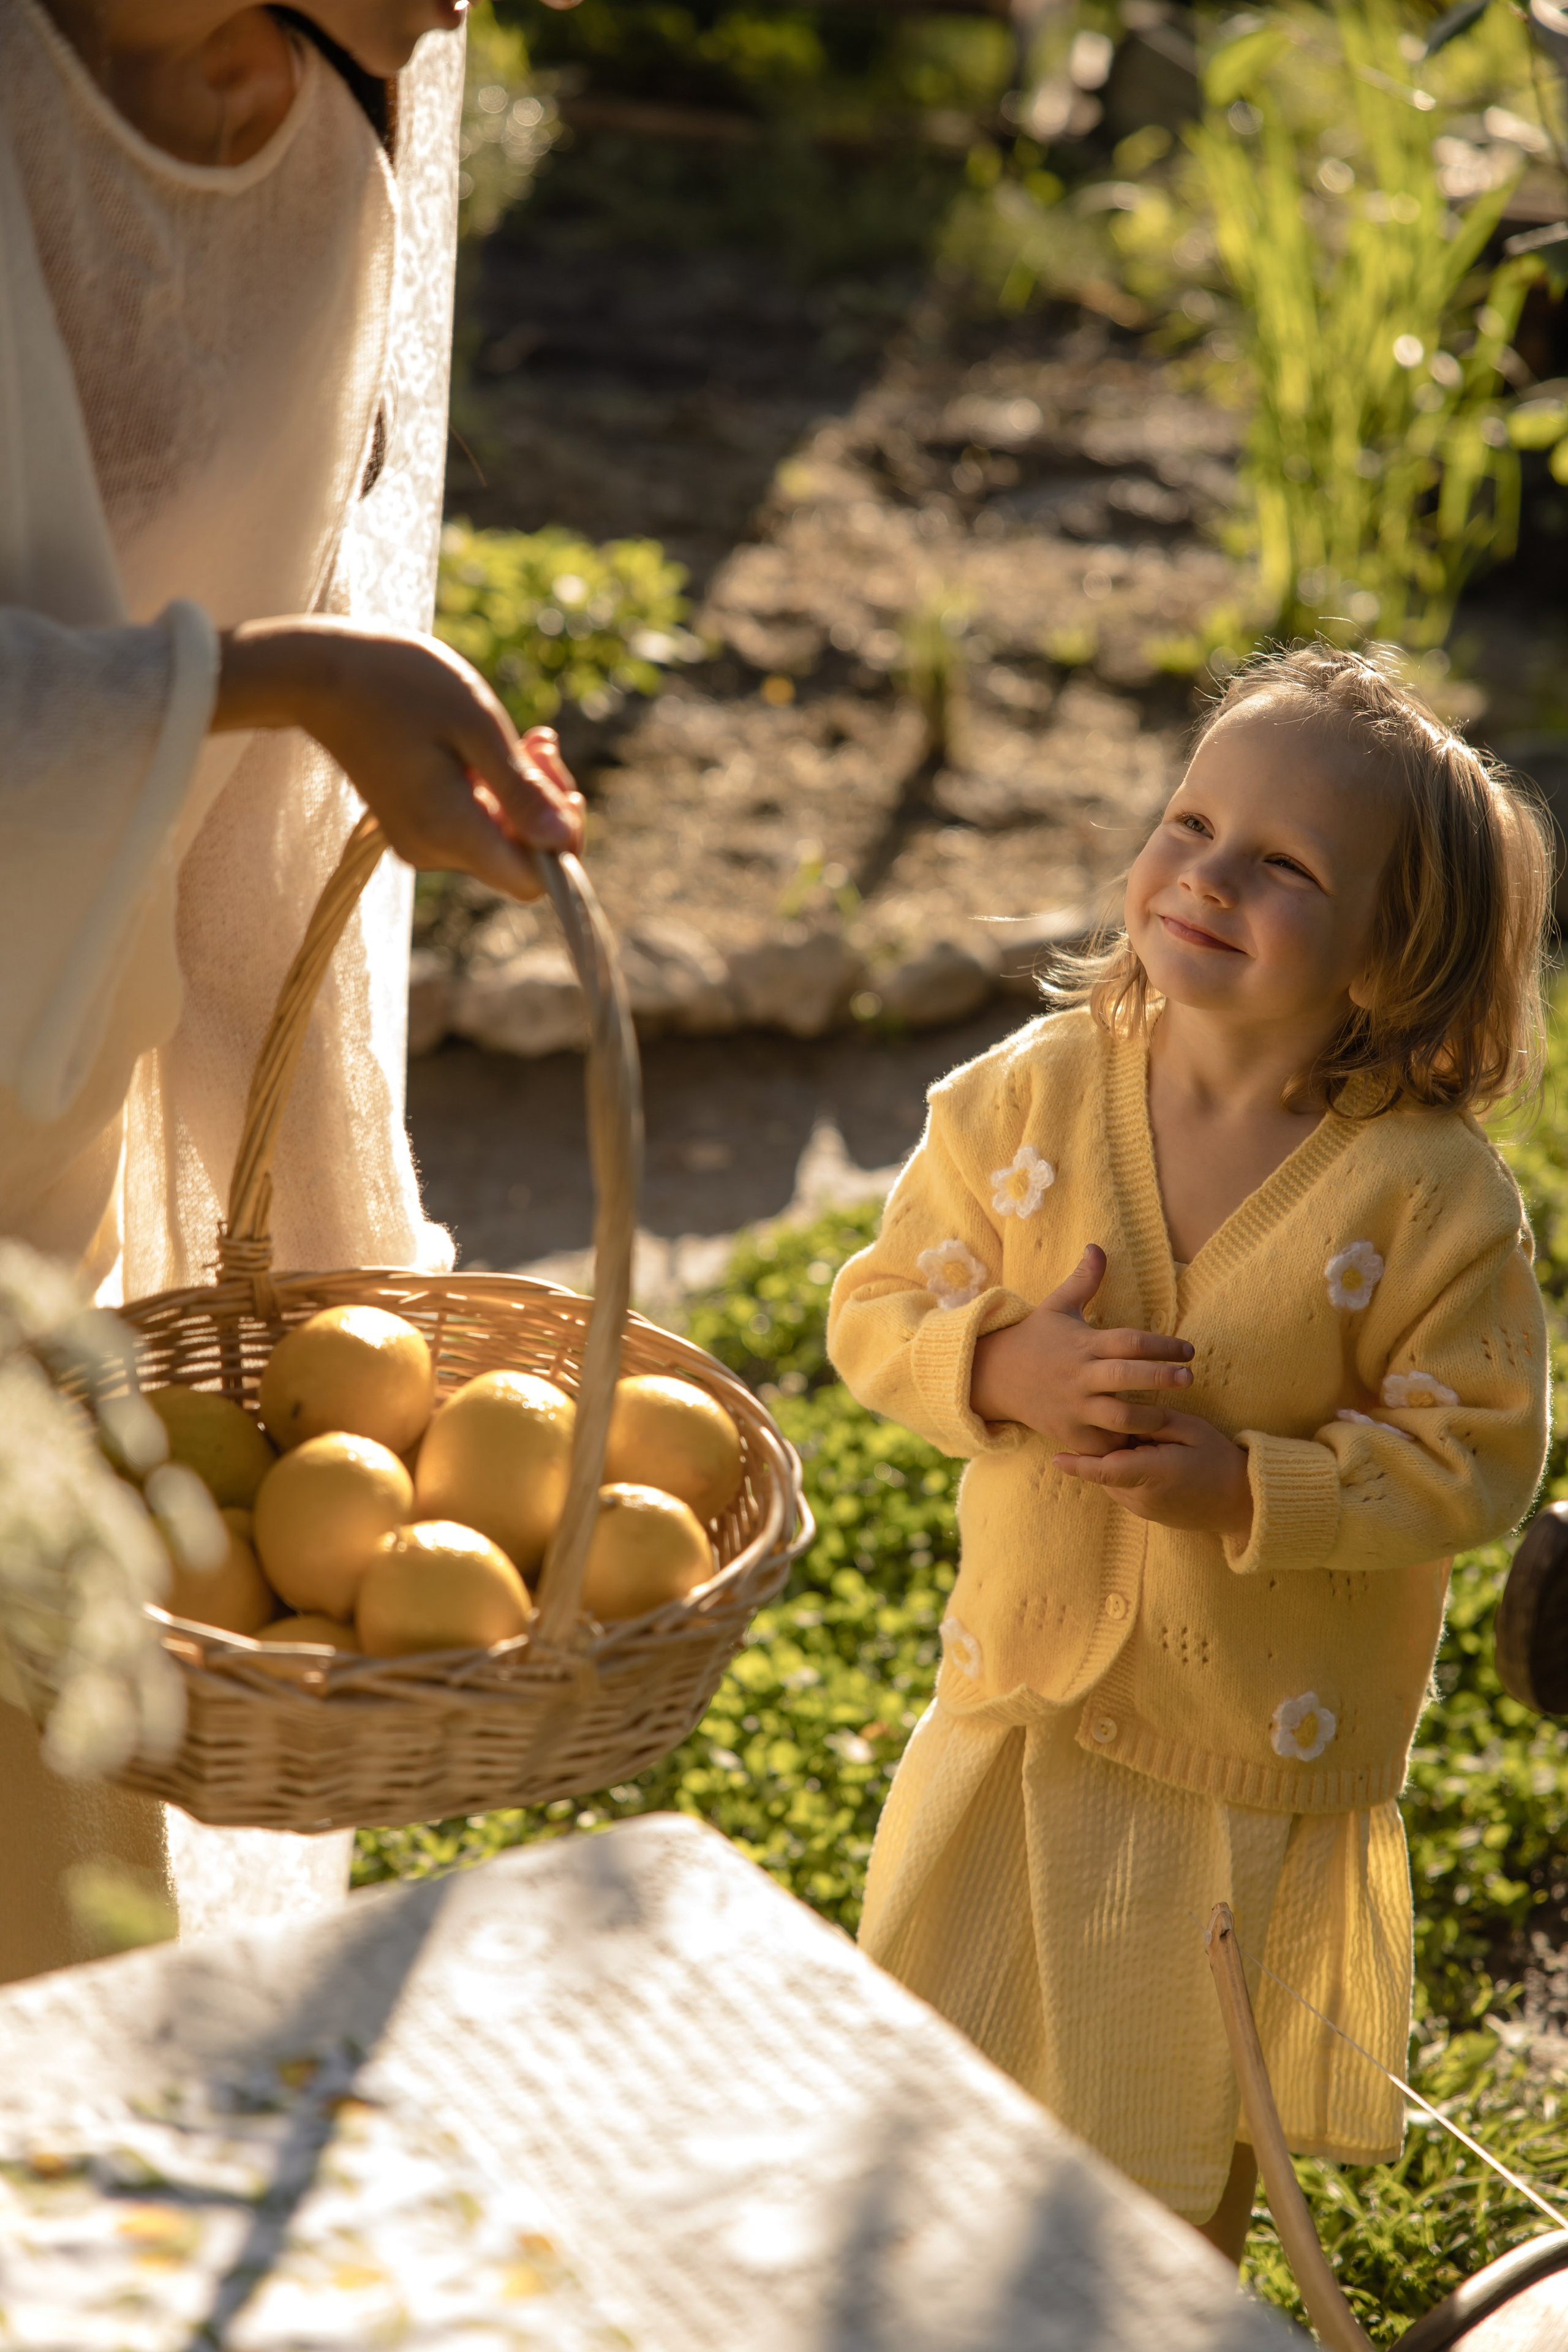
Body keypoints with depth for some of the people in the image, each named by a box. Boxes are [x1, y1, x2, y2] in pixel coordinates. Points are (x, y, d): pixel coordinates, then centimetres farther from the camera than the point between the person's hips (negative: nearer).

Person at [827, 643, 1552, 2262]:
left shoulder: (1433, 1194, -20)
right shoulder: (1030, 1094, -12)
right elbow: (879, 1309, -5)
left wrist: (1247, 1486, -27)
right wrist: (1008, 1369, -25)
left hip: (1261, 1748, -3)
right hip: (1028, 1691, 3)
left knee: (1179, 2117, 20)